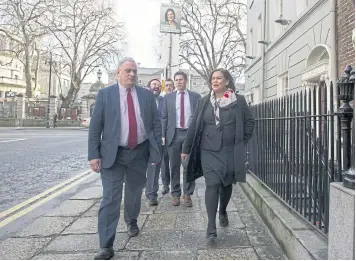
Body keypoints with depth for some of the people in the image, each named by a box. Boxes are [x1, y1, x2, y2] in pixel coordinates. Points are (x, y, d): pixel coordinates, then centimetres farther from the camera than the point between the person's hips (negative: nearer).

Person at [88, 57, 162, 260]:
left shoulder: (147, 95, 4)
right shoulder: (105, 94, -2)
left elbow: (156, 124, 5)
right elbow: (95, 127, -3)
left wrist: (156, 150, -1)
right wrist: (94, 155, -9)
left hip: (140, 153, 3)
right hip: (113, 154, -2)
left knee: (134, 193, 19)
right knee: (110, 199, -5)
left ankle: (132, 222, 47)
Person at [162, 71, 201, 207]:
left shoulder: (195, 96, 7)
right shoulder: (168, 97, 10)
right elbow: (164, 117, 7)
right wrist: (163, 135, -1)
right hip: (173, 134, 1)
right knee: (174, 167, 7)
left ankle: (187, 195, 14)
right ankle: (176, 194, 17)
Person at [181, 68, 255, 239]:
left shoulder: (238, 101, 1)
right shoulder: (204, 102, 4)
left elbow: (250, 121, 9)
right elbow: (194, 126, 3)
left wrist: (242, 141, 3)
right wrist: (186, 148, 3)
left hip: (230, 151, 1)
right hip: (209, 151, 0)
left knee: (226, 184, 13)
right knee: (212, 185, -9)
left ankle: (222, 211, 40)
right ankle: (211, 225, -5)